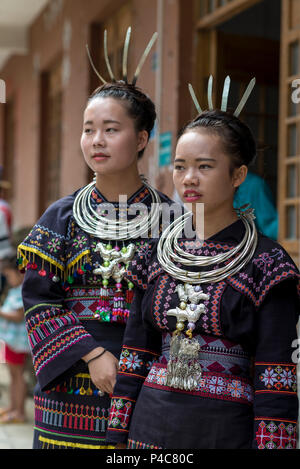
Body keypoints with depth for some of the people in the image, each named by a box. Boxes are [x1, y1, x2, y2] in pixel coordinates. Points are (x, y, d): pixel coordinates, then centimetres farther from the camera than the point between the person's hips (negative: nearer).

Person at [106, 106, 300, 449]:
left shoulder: (266, 264, -8)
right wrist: (118, 438, 6)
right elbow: (135, 353, 7)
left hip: (227, 432, -4)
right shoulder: (157, 256, 5)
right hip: (151, 426, 4)